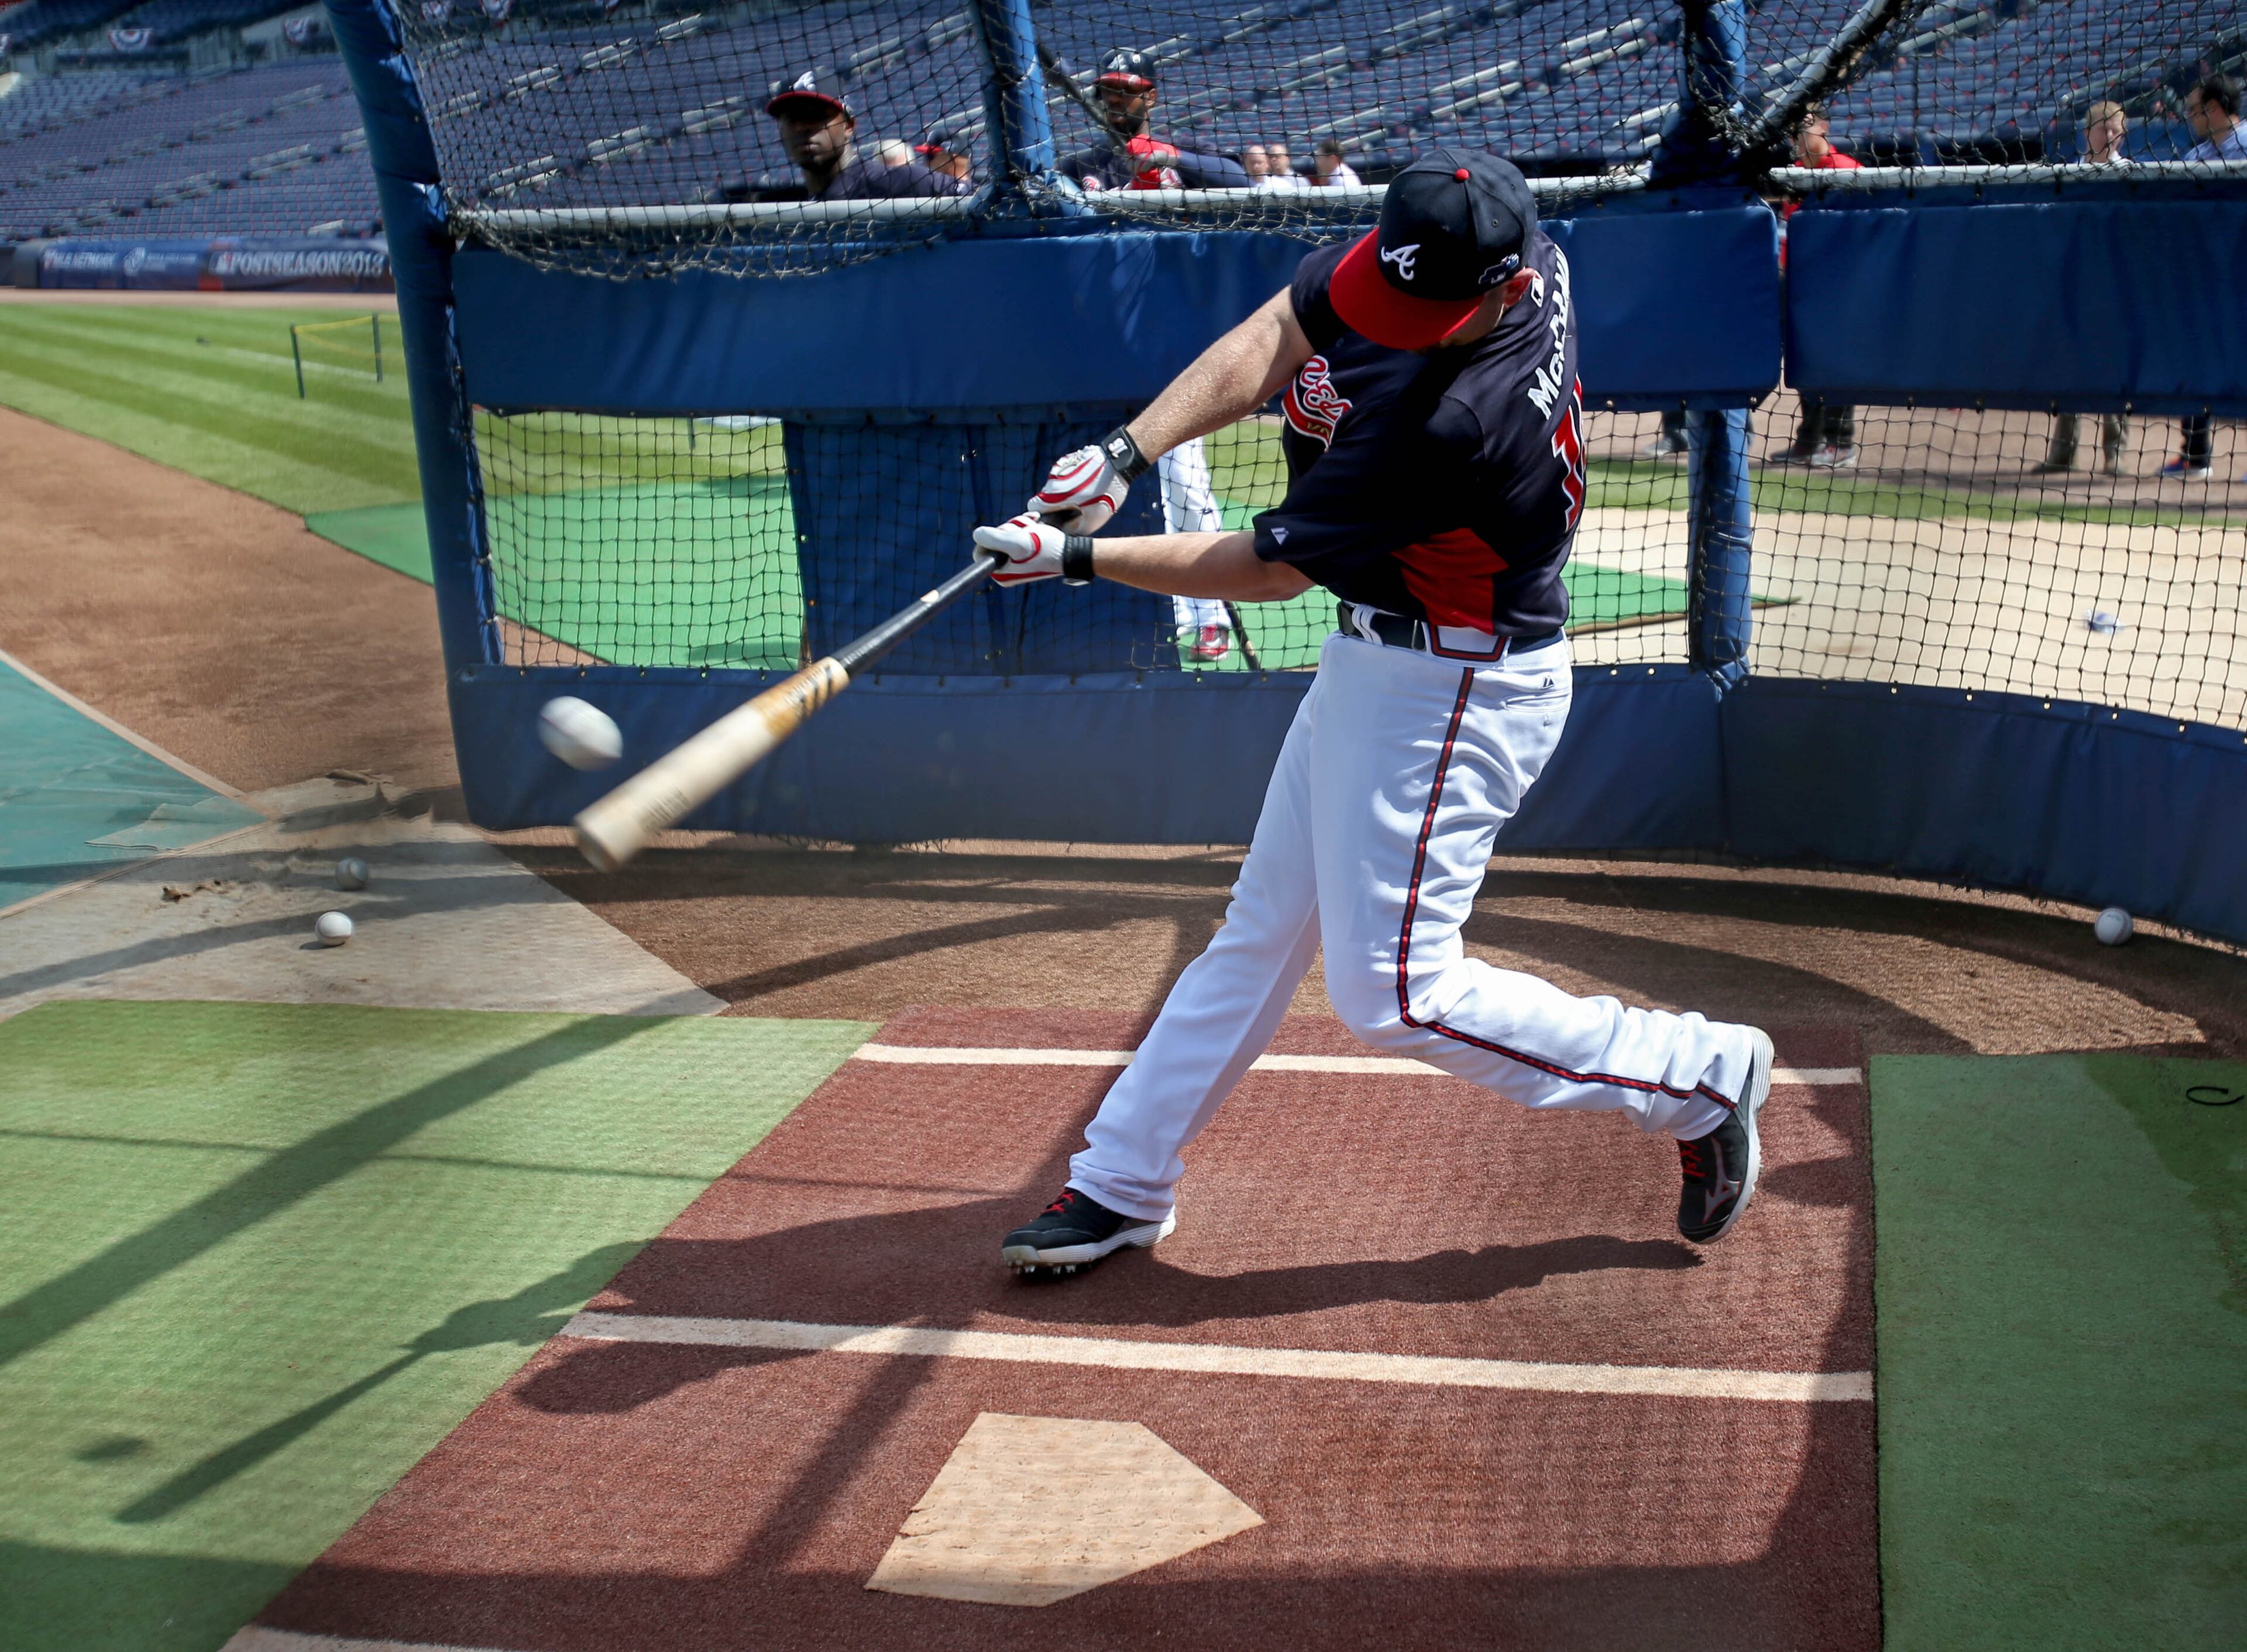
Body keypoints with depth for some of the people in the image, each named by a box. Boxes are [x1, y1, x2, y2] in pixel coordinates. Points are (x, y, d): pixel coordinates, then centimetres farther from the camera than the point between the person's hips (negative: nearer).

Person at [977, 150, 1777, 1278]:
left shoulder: (1447, 421, -33)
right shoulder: (1422, 261, -10)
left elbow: (1269, 569, -23)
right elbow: (1272, 341, -3)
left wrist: (1074, 559, -15)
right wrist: (1124, 453, -16)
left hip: (1452, 695, -9)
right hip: (1372, 661, 9)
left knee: (1392, 993, -7)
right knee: (1262, 929, 15)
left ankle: (1699, 1074, 7)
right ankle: (1122, 1183, 27)